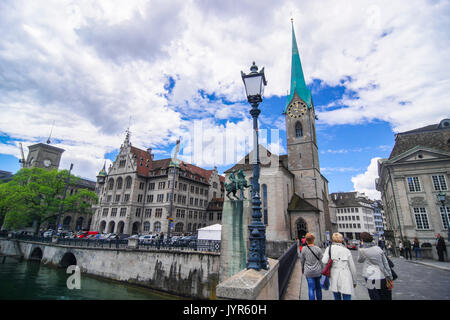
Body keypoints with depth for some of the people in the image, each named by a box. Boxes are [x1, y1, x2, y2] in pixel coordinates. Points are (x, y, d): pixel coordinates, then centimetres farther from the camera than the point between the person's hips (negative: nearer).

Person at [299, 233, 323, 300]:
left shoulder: (304, 249, -10)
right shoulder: (318, 249, -12)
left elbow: (302, 260, 0)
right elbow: (321, 260, -6)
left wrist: (302, 269, 17)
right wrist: (322, 270, 9)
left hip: (308, 272, -1)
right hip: (318, 271, 1)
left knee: (311, 288, 6)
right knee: (318, 287, 20)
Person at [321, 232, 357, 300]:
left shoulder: (329, 249, -3)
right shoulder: (347, 251, -2)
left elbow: (324, 261, -17)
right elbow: (352, 268, 3)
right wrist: (354, 281, 17)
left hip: (334, 279, 1)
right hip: (346, 279, -1)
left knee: (337, 298, 16)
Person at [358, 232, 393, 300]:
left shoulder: (362, 250, -8)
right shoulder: (378, 248, 1)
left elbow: (360, 260, 10)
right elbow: (385, 263, 3)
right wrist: (389, 277, 11)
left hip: (372, 279, -4)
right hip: (382, 277, 5)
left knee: (375, 297, 5)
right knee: (385, 297, 18)